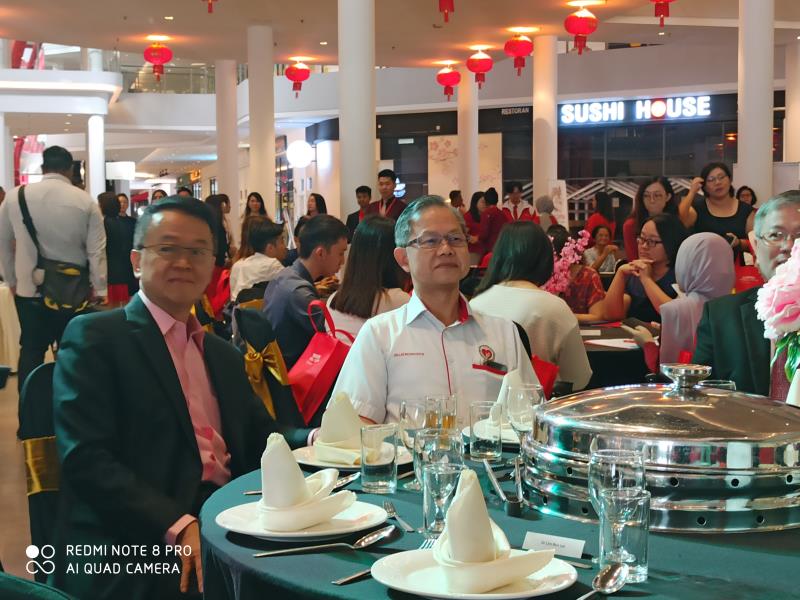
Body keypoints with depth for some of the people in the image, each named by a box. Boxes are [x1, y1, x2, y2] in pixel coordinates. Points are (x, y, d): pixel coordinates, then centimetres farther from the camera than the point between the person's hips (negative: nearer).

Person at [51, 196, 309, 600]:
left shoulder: (225, 355, 22)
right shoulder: (94, 337, 0)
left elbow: (257, 439, 21)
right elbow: (86, 457, -11)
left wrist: (313, 441, -2)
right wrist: (178, 525, -22)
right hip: (136, 546, -7)